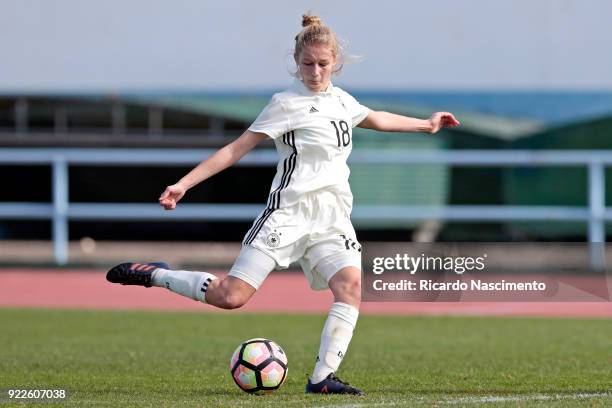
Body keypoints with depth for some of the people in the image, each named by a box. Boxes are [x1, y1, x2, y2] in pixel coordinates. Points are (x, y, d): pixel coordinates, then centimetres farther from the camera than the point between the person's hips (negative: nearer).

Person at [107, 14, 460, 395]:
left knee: (350, 283, -21)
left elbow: (376, 119, 39)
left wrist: (425, 124, 47)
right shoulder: (287, 103, -3)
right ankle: (152, 274, 5)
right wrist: (184, 184, -10)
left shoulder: (341, 100, 16)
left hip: (333, 216, 6)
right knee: (231, 297, -15)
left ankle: (322, 377, -19)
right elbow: (239, 147, -5)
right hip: (290, 213, -6)